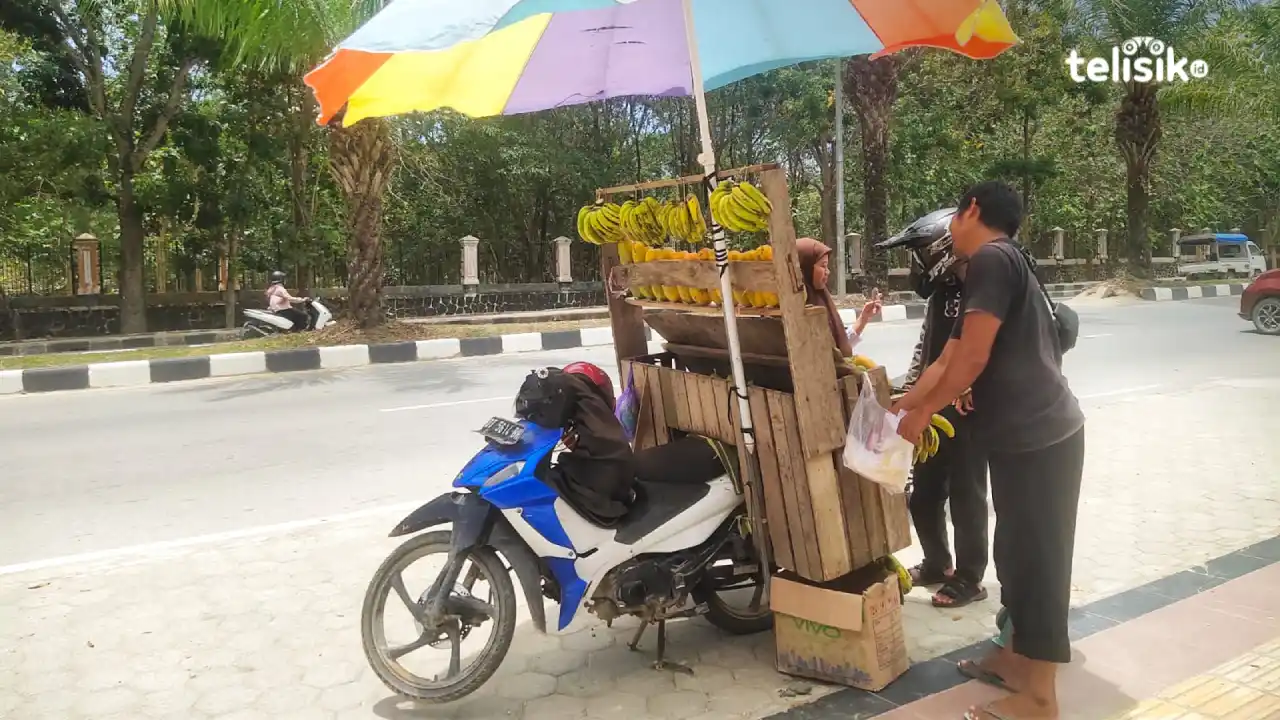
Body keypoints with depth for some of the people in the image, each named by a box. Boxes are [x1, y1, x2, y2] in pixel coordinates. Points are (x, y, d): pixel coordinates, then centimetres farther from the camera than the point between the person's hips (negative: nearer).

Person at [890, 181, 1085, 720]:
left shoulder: (990, 258, -12)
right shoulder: (998, 264, 20)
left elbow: (972, 359, -18)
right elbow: (947, 361, 22)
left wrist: (922, 411, -5)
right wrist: (899, 407, 25)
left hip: (1037, 436, -10)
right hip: (1027, 434, 10)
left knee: (1036, 556, -2)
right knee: (1019, 551, 19)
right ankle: (1018, 657, 33)